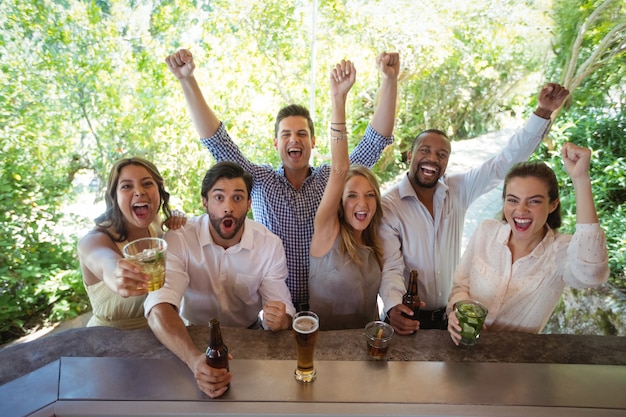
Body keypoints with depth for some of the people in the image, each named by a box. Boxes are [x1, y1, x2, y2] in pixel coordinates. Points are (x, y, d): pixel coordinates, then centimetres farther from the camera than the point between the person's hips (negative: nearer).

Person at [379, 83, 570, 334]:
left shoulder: (458, 191, -4)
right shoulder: (389, 206, -17)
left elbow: (505, 162, -6)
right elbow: (391, 268, -21)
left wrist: (543, 112, -15)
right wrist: (394, 307, -39)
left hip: (451, 314, 4)